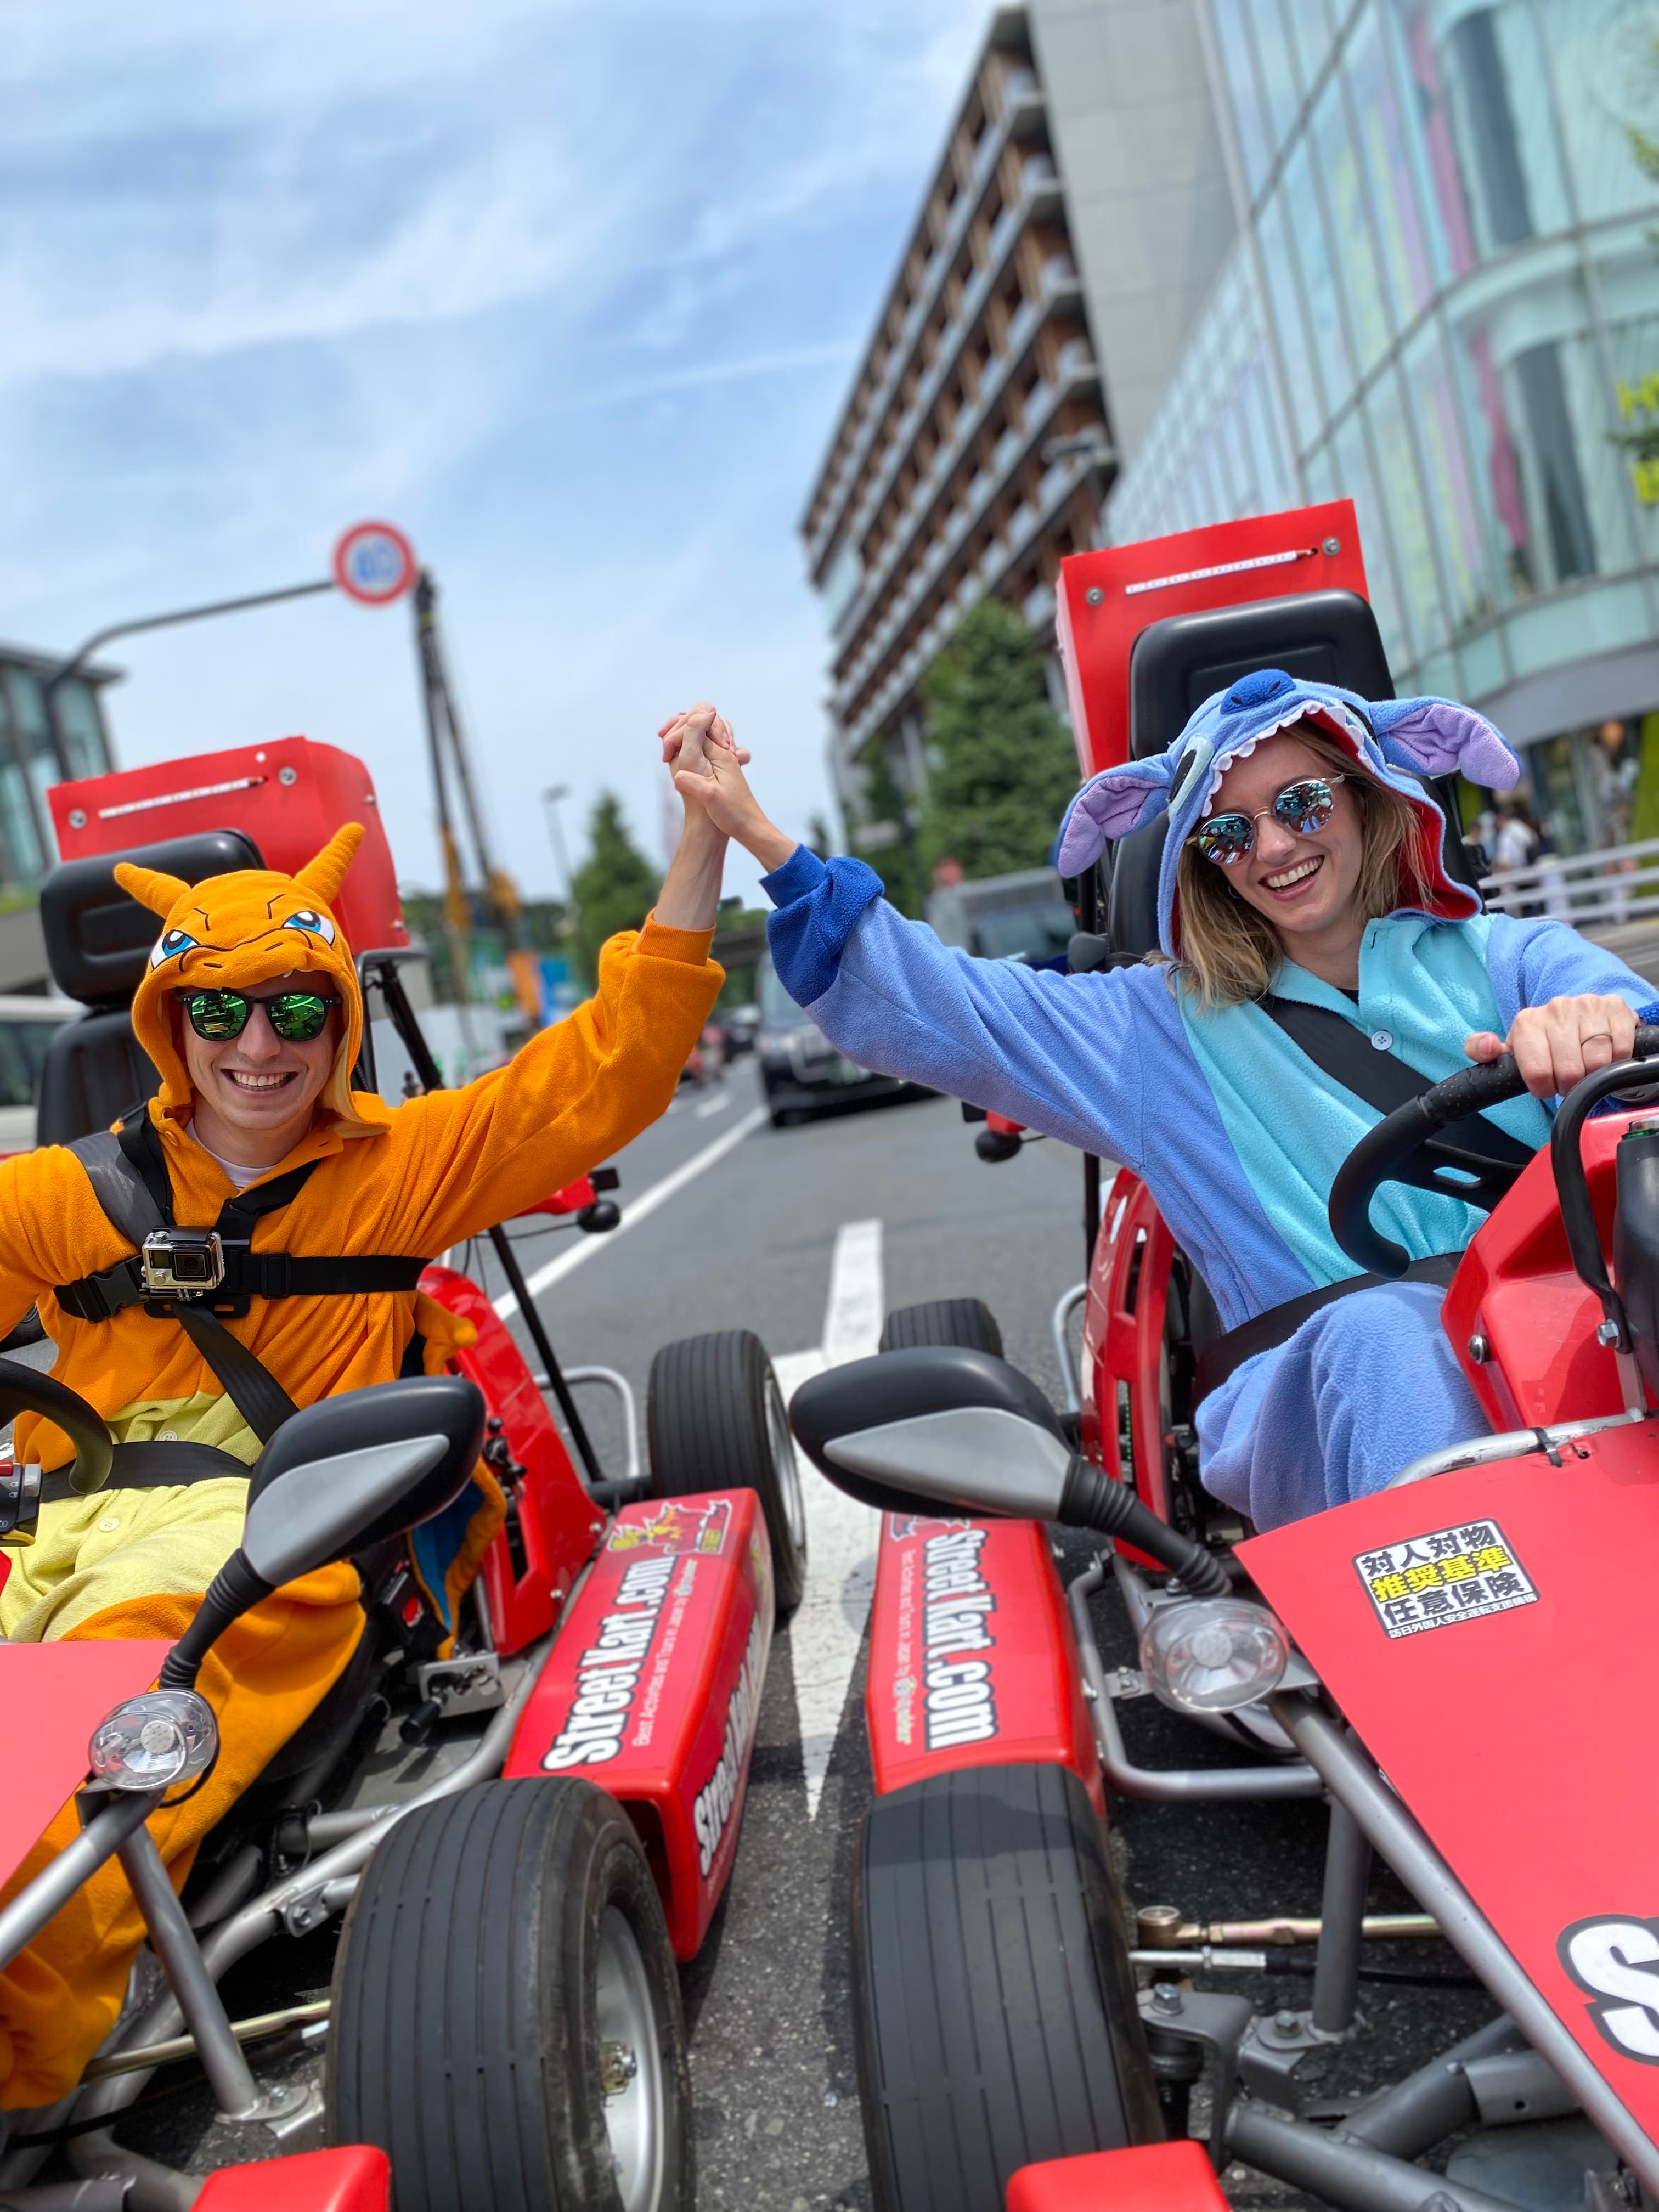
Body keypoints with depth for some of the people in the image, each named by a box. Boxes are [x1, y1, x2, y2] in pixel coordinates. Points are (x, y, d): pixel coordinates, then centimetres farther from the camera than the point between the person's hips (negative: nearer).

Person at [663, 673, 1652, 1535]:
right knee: (1373, 1328, -36)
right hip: (1344, 1393, 0)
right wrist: (759, 834, 12)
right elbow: (929, 1007, 18)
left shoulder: (1504, 957, 19)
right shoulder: (1165, 1031, 21)